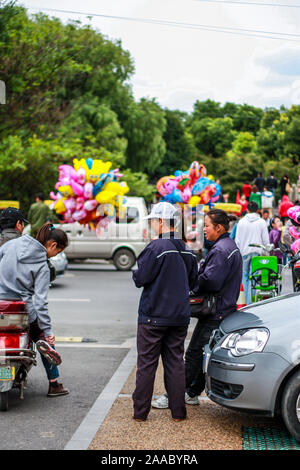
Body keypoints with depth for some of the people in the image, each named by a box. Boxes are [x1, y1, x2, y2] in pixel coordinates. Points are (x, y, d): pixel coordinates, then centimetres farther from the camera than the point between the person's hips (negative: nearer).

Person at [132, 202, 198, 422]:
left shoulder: (156, 247, -15)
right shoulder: (187, 251, 7)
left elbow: (140, 279, -14)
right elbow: (192, 282, 15)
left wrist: (136, 274, 7)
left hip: (153, 316, -6)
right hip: (180, 316, 6)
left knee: (147, 363, 3)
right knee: (176, 362, 11)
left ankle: (140, 411, 9)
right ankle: (178, 411, 13)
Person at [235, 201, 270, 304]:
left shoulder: (242, 222, 0)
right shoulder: (262, 222, -1)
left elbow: (237, 240, 1)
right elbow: (266, 240, 0)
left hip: (244, 252, 0)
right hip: (257, 252, 0)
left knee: (245, 276, 10)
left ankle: (247, 300, 9)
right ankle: (251, 301, -2)